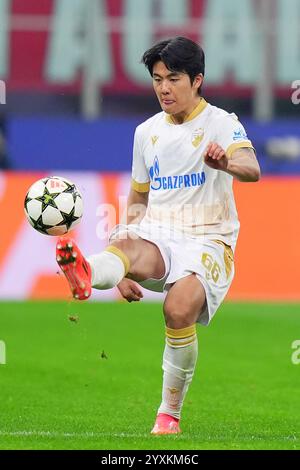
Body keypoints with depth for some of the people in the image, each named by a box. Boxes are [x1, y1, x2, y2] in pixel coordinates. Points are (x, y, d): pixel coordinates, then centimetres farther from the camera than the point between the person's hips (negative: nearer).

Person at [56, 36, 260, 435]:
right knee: (128, 247, -33)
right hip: (156, 237, 4)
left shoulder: (220, 124, -2)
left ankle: (170, 415, -15)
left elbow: (252, 169, -22)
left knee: (180, 309, -30)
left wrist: (226, 163, -47)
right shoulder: (147, 132, 15)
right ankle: (86, 276, -70)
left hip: (207, 242, -4)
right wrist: (126, 264, 12)